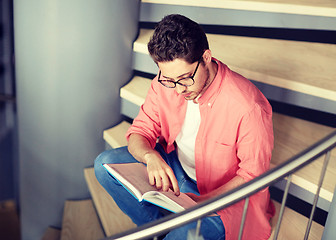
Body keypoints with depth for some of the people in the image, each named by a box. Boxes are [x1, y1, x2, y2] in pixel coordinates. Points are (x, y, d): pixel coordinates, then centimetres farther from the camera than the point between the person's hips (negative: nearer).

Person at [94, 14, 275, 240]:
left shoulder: (248, 107, -30)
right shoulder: (165, 82, -14)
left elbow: (254, 174, -18)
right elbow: (140, 130, -7)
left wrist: (206, 200, -30)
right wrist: (150, 156, -31)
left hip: (222, 192, -4)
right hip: (172, 166, 5)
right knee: (105, 164, -8)